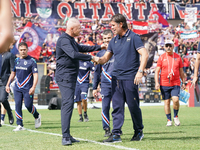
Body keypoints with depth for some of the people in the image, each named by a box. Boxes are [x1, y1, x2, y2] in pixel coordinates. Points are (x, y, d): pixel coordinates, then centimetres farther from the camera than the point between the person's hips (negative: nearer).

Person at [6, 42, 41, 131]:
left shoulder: (32, 61, -6)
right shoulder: (16, 60, 10)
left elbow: (35, 75, -10)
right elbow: (13, 73, 21)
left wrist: (33, 87, -22)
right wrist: (8, 85, 16)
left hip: (28, 88, -5)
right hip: (17, 88, 5)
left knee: (28, 105, -7)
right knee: (17, 105, -2)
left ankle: (37, 117, 24)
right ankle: (20, 125, 2)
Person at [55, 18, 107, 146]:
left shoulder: (71, 40, 20)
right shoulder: (64, 40, -15)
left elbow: (81, 48, 36)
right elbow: (73, 54, -28)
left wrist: (99, 47, 32)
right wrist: (91, 58, -23)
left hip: (71, 76, 11)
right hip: (65, 76, -11)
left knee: (68, 104, 11)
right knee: (68, 103, -18)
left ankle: (67, 136, 15)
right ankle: (65, 137, -22)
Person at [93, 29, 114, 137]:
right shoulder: (100, 53, 10)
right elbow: (97, 71, 14)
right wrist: (95, 87, 10)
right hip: (105, 84, 1)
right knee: (105, 107, -3)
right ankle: (107, 129, 6)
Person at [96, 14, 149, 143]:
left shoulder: (133, 37, -4)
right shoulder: (114, 41, 15)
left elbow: (145, 55, -10)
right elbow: (106, 58, 16)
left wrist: (140, 72, -19)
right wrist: (98, 60, -7)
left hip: (130, 78, -6)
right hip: (116, 77, 6)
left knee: (133, 106, 2)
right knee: (117, 107, 1)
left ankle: (139, 132, 17)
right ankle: (116, 134, 1)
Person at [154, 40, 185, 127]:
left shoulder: (178, 57, 7)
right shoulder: (161, 57, 3)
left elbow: (181, 71, 14)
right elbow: (157, 71, 2)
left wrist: (183, 82, 12)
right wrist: (157, 82, -7)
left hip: (175, 83, 0)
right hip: (164, 84, 0)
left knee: (175, 99, -16)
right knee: (166, 102, 2)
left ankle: (175, 116, 6)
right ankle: (169, 120, 12)